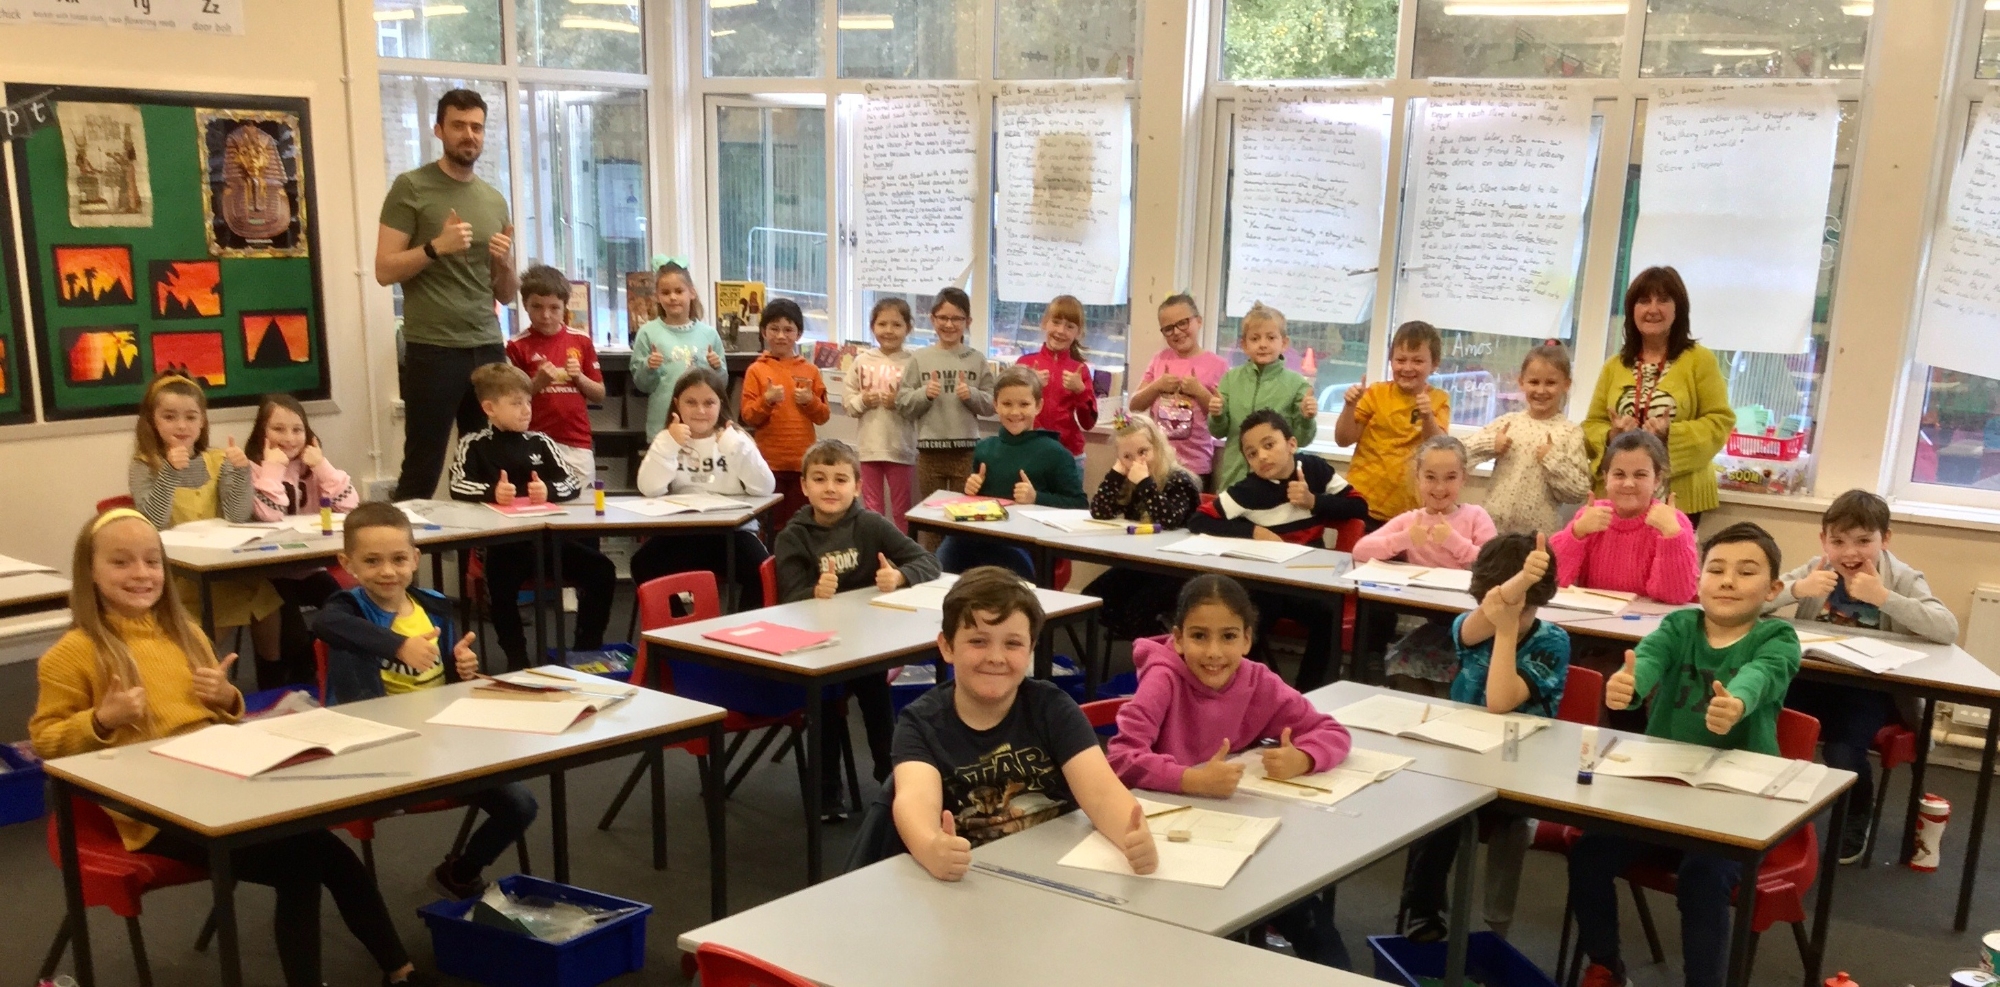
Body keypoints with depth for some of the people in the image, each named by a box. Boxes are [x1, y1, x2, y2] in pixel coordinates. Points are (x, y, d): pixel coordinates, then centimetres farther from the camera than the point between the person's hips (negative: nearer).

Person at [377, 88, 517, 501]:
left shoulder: (495, 200, 15)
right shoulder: (411, 187, 1)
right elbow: (385, 271, -5)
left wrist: (505, 263, -2)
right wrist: (436, 246, -18)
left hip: (488, 348, 5)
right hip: (432, 350, -5)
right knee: (421, 471, -4)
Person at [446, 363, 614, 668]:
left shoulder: (540, 442, 14)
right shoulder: (474, 445, 7)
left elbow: (574, 481, 6)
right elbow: (458, 486, -7)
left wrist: (549, 491, -17)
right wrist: (492, 492, -27)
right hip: (499, 543, -3)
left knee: (601, 570, -11)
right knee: (501, 576, -34)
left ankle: (587, 650, 4)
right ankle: (516, 657, -16)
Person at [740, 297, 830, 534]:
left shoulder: (810, 370, 7)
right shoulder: (756, 370, 1)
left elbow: (824, 416, 8)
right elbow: (748, 417, -2)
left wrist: (810, 401, -11)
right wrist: (767, 400, -18)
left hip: (804, 461, 2)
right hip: (769, 462, -2)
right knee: (772, 523, 2)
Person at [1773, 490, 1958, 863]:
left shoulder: (1901, 577, -5)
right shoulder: (1815, 569, 1)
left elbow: (1947, 629, -21)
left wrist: (1884, 597, -28)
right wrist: (1797, 588, -24)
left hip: (1873, 689, -2)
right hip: (1816, 680, 3)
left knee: (1841, 752, -27)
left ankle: (1857, 820, 8)